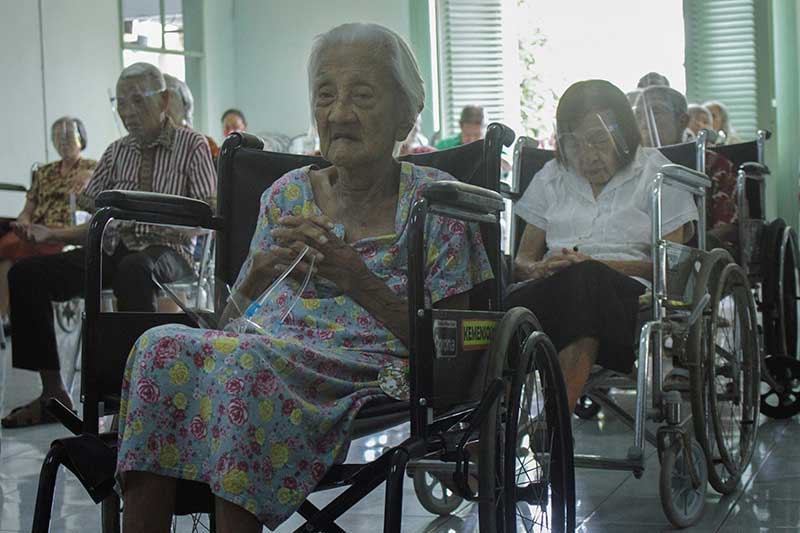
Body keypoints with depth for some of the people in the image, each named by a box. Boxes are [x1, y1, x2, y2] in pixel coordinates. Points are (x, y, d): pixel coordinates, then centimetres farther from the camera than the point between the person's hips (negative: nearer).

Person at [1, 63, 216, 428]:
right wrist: (54, 235, -2)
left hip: (165, 250, -5)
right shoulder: (116, 152, 17)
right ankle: (53, 393, -10)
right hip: (111, 251, 6)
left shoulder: (192, 146, 3)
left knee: (132, 270, -41)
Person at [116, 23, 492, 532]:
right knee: (162, 348, -26)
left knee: (241, 363, -33)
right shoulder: (287, 195, 14)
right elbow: (231, 321, 14)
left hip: (370, 369, -4)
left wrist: (359, 281, -15)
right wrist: (259, 275, -9)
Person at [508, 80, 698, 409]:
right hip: (550, 293, 3)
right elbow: (522, 261, 19)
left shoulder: (655, 173, 14)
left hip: (629, 293, -3)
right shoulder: (551, 177, 25)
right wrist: (540, 268, -6)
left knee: (584, 282, -39)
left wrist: (594, 264, -10)